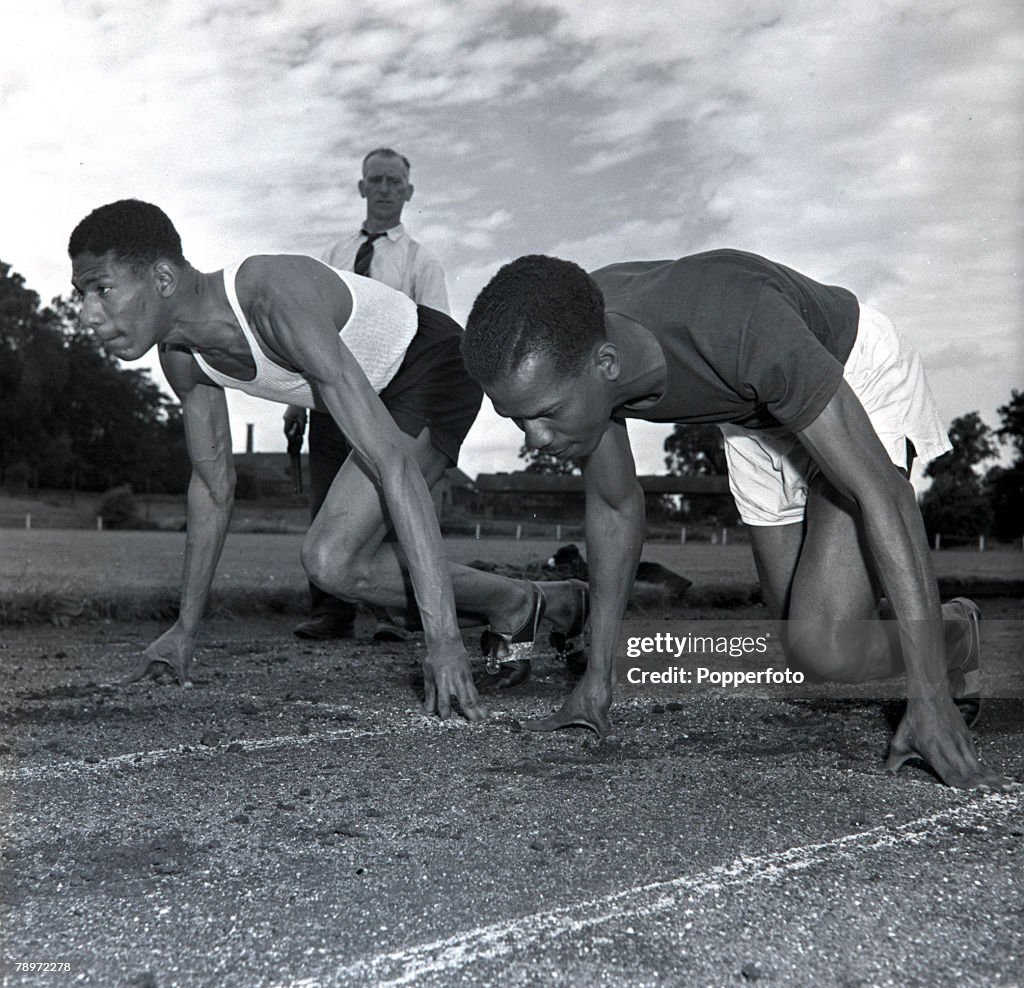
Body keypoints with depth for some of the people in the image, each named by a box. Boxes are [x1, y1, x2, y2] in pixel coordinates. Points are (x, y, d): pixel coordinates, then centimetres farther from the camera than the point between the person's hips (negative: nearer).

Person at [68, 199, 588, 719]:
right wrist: (186, 626, 9)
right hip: (387, 390, 9)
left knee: (331, 560, -19)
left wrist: (443, 638, -45)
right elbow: (213, 482, 5)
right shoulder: (181, 356, -10)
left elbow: (393, 463, -42)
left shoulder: (277, 302, -37)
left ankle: (521, 605, 0)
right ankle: (552, 604, 22)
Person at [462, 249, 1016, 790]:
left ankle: (956, 637, 11)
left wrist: (931, 699, -37)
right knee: (803, 644, 8)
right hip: (754, 416, 6)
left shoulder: (742, 329, -43)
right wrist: (597, 678, -6)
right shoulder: (555, 351, -24)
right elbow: (614, 506, -9)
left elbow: (878, 492, -36)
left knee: (822, 646, -20)